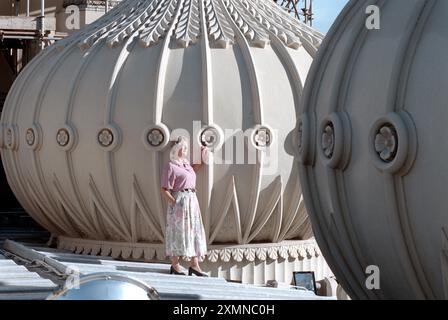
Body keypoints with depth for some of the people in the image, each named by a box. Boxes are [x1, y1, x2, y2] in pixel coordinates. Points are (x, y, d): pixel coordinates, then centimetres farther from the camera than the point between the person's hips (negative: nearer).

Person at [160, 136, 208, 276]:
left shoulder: (186, 164, 15)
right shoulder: (170, 166, -8)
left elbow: (194, 170, 38)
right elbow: (165, 190, -11)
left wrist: (202, 156, 27)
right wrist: (174, 203, -18)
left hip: (192, 201, 8)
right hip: (179, 201, -8)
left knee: (195, 231, 7)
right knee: (178, 232, -3)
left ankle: (194, 265, 10)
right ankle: (175, 265, 5)